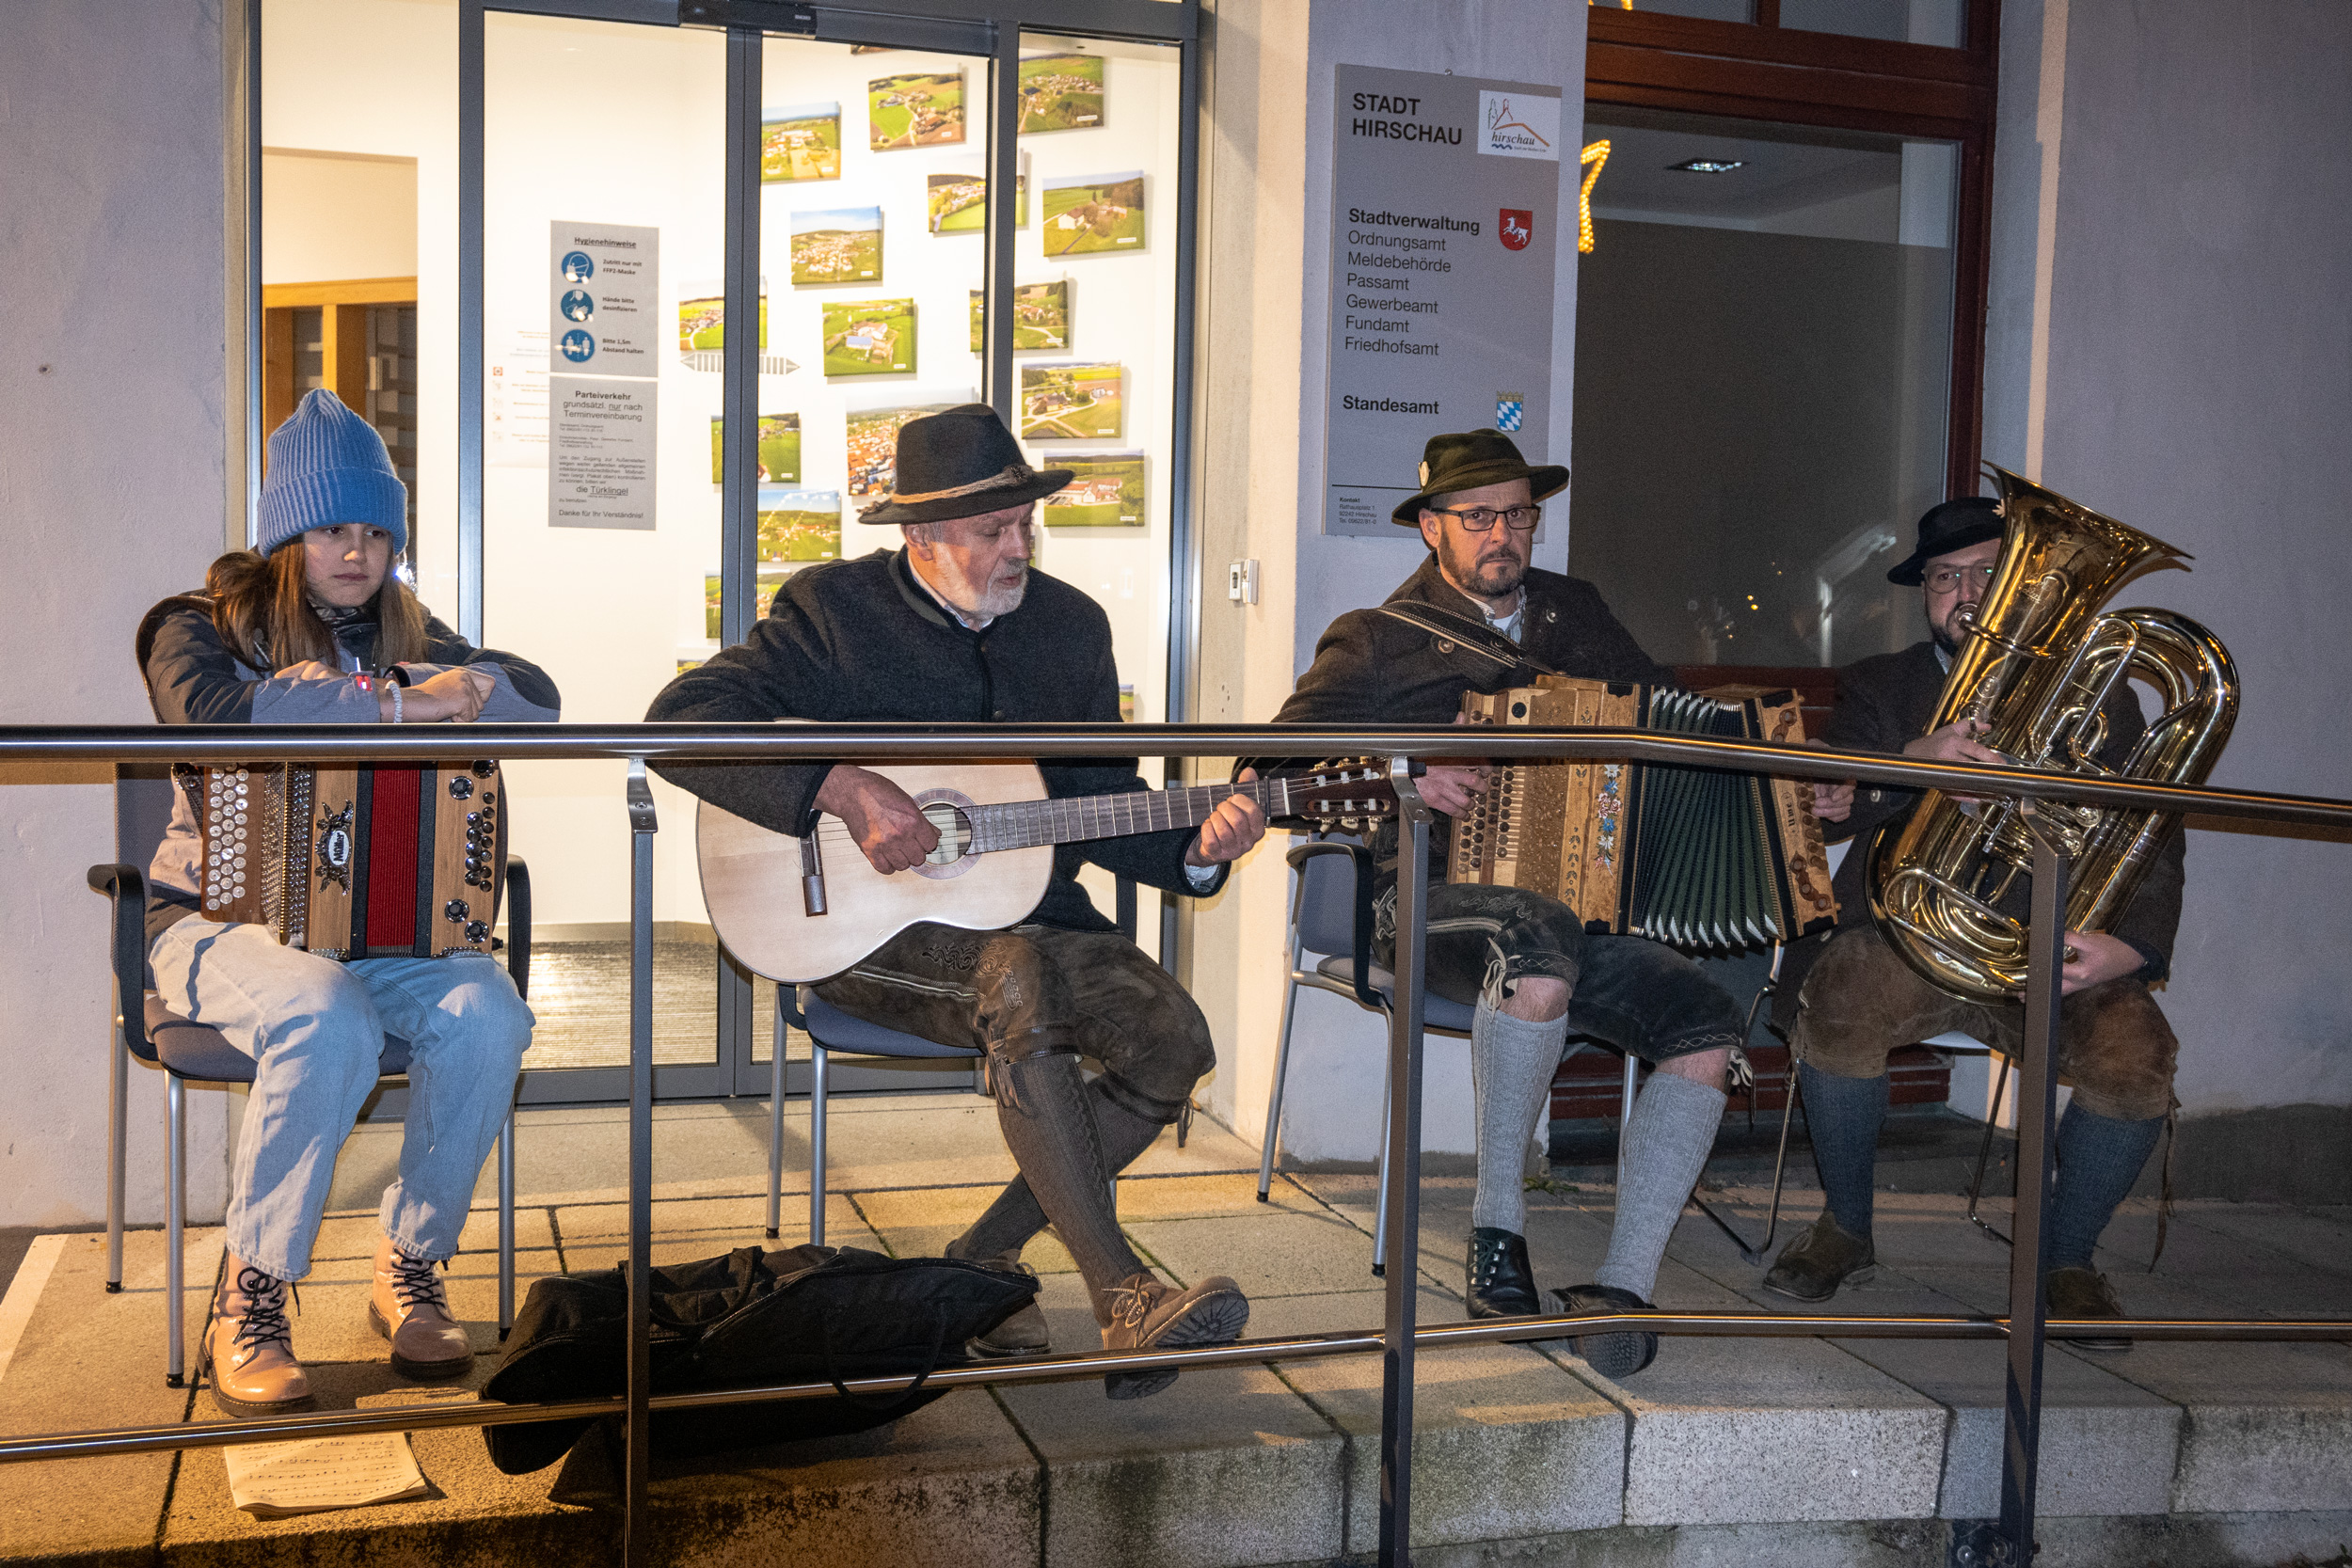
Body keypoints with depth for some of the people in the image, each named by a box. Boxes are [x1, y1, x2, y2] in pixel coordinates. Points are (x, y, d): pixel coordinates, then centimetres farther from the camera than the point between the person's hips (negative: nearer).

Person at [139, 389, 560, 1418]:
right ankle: (247, 1307, -20)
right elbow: (216, 715, -22)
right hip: (225, 913, -4)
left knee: (486, 1014, -28)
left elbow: (536, 695, 3)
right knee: (328, 1022, -37)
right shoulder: (203, 628, 4)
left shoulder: (405, 635, 17)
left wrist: (445, 684, -14)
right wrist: (386, 702, -20)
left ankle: (410, 1270, -9)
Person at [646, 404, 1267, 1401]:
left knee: (1173, 1038, -19)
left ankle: (985, 1256, -3)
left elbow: (1103, 805, 13)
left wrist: (1194, 848, -8)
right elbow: (680, 720, -15)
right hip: (869, 923, -5)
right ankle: (1122, 1299, -34)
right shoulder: (834, 610, -4)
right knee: (1018, 981, -36)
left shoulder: (1071, 625, 10)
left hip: (1031, 909, 5)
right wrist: (840, 790, -25)